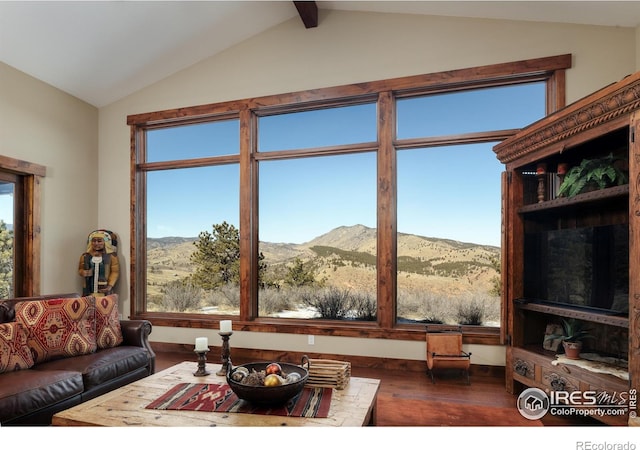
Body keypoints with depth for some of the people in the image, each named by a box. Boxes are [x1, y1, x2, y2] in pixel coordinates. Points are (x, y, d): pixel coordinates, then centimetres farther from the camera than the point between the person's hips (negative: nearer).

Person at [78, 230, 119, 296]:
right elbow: (80, 269, 19)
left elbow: (115, 272, -1)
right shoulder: (85, 256, 8)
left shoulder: (111, 255, 0)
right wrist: (83, 272, -5)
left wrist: (110, 286, -11)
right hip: (89, 290, 3)